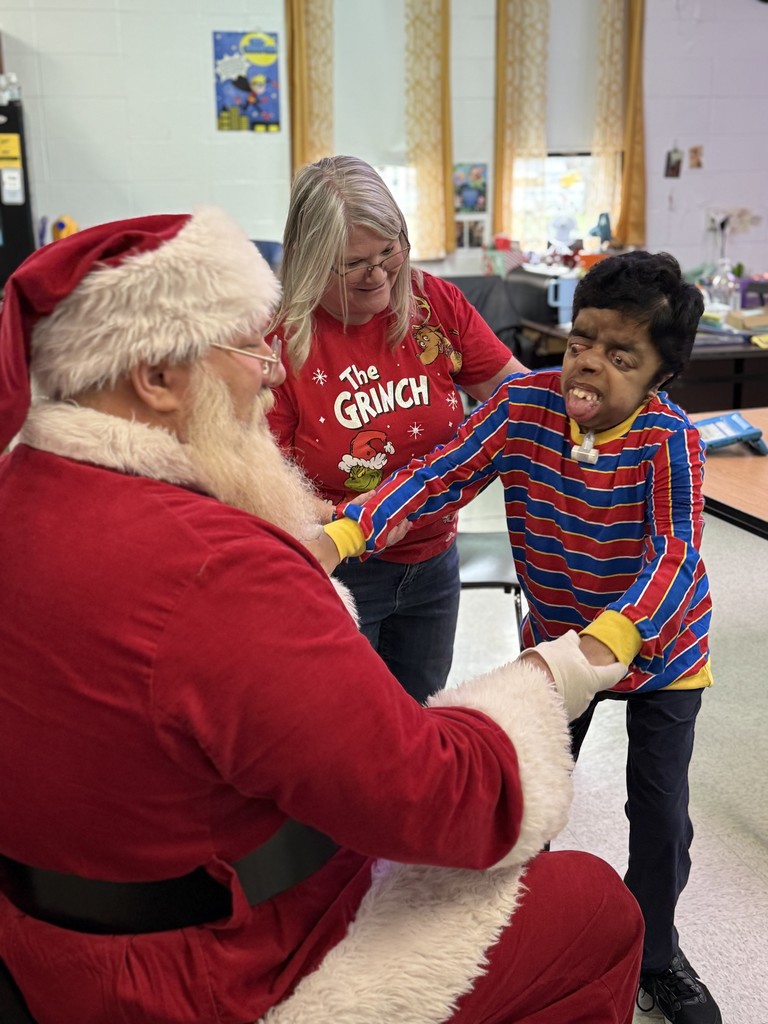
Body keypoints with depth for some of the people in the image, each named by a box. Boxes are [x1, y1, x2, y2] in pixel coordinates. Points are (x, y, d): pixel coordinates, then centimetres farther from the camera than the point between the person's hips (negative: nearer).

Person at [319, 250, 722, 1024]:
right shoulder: (522, 406, -18)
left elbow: (675, 552, -38)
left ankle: (654, 957, 34)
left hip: (659, 646, -2)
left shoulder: (669, 439, -27)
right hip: (556, 639, 3)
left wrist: (609, 640, -57)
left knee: (661, 812, 6)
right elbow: (438, 475, -22)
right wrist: (345, 534, -37)